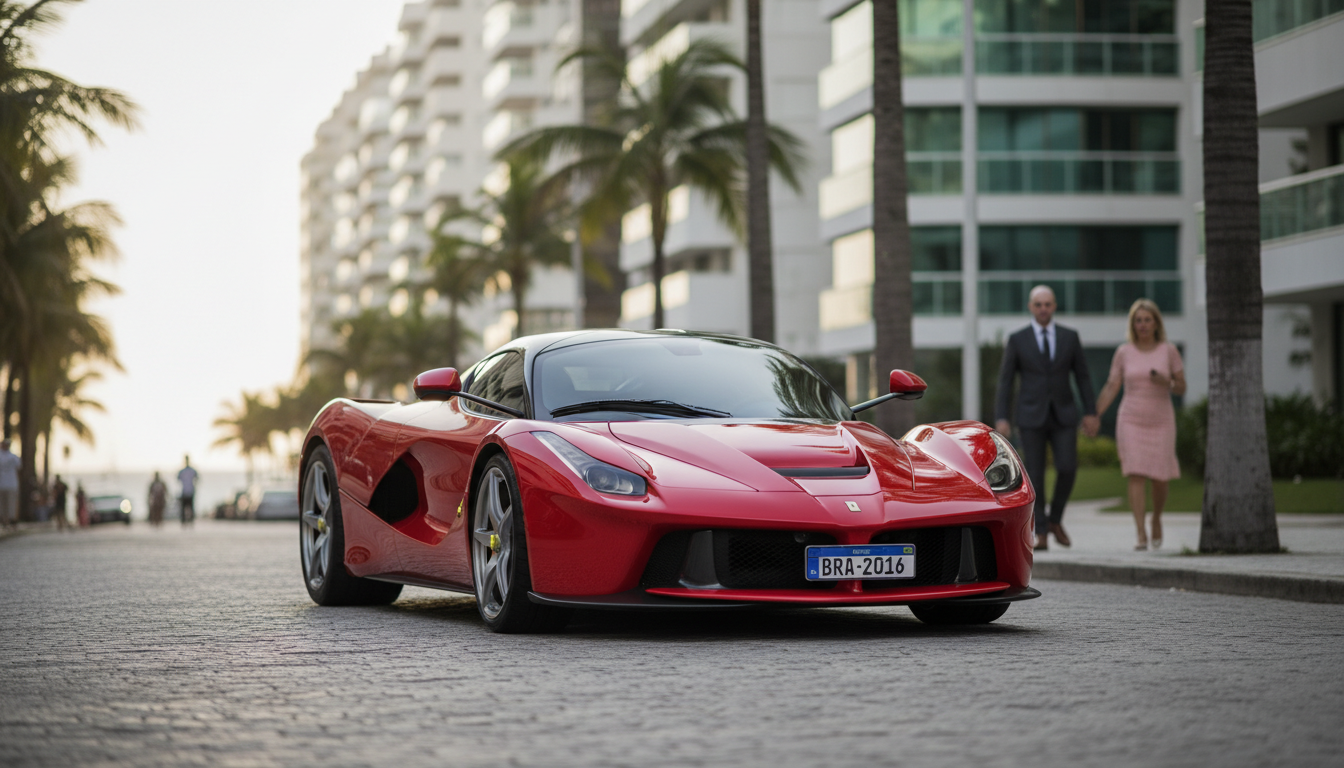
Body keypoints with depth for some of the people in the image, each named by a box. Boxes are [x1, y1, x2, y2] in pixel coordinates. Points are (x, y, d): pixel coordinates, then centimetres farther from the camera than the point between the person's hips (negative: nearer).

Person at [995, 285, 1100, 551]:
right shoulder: (1017, 340, 0)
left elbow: (1082, 376, 7)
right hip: (1031, 416, -1)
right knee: (1035, 475, -5)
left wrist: (1091, 412, 1)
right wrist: (1001, 418, -9)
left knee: (1067, 469, -12)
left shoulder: (1070, 336, 5)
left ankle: (1055, 520, 11)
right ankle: (1041, 534, 3)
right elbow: (1005, 381, 0)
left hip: (1063, 416, 1)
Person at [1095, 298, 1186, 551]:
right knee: (1136, 477, -12)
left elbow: (1182, 388, 2)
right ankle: (1141, 535, -14)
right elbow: (1111, 389, 4)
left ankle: (1156, 519, 32)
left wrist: (1167, 383, -20)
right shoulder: (1123, 353, 2)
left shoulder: (1169, 350, -1)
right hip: (1131, 423, 0)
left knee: (1160, 480, 1)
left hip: (1161, 423, 0)